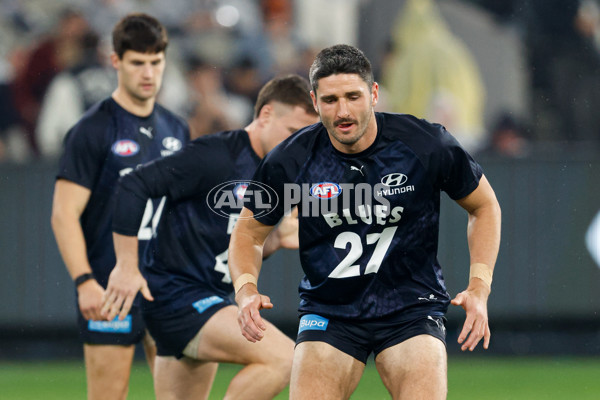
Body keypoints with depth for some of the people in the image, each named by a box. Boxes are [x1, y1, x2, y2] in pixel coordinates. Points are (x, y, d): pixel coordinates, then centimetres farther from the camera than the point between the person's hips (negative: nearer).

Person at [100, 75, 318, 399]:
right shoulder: (215, 156, -14)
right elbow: (132, 187, -18)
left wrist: (275, 240, 1)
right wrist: (127, 266, -19)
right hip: (177, 296, -10)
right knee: (281, 357, -22)